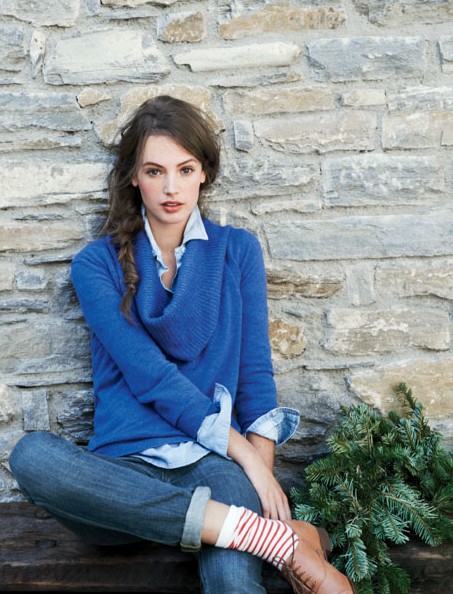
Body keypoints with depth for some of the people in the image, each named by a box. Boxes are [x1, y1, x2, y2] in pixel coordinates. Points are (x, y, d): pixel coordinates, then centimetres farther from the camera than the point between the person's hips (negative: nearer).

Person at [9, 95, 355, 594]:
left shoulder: (237, 250, 11)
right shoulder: (97, 264, 6)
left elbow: (256, 371, 6)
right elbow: (149, 375, -6)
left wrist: (262, 473, -8)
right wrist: (245, 454, -13)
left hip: (214, 461, -3)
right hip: (127, 466, 3)